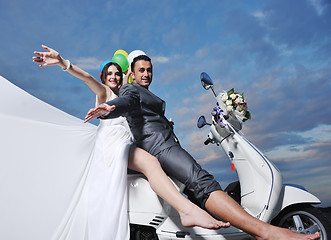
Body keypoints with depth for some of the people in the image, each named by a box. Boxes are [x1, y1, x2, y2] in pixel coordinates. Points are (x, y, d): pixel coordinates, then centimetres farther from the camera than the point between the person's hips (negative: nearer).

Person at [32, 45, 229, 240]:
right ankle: (188, 209, -49)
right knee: (150, 162, -33)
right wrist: (62, 62, -21)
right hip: (112, 141, -9)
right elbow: (86, 77, -3)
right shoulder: (104, 92, 17)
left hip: (127, 143, 9)